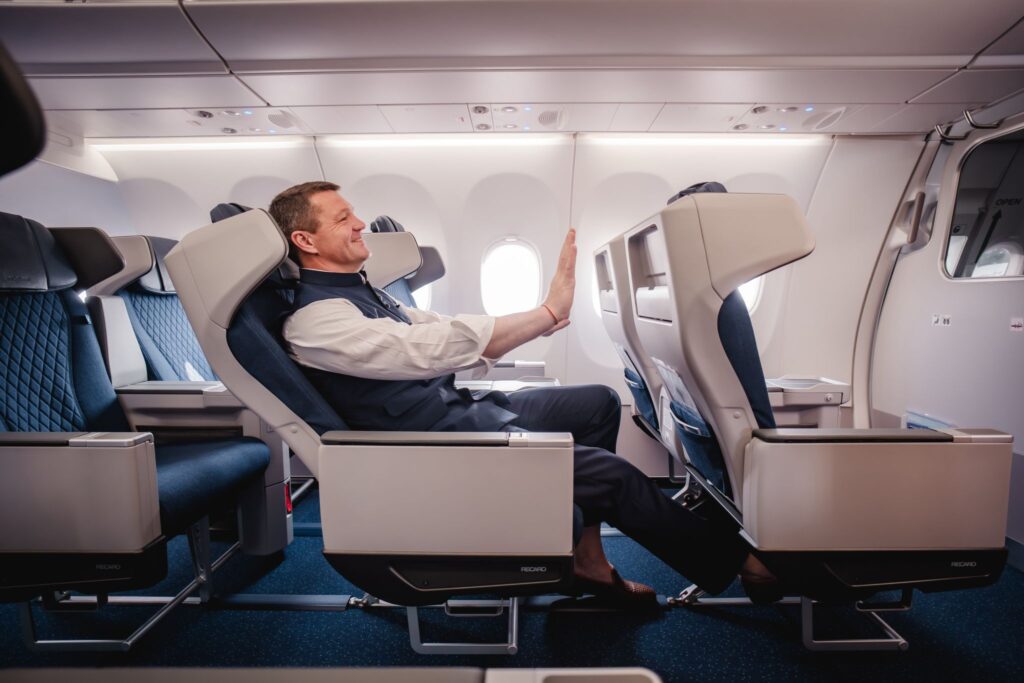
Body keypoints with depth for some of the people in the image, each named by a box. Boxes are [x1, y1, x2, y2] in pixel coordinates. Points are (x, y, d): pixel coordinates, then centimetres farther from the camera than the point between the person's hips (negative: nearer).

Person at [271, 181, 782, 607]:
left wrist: (537, 322, 2)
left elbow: (438, 331, 13)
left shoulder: (360, 291, 15)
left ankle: (587, 558, 13)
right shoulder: (313, 320, -15)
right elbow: (427, 348, -28)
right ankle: (733, 563, 12)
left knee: (600, 402, 8)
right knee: (611, 472, -14)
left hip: (464, 408, 10)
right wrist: (547, 313, -27)